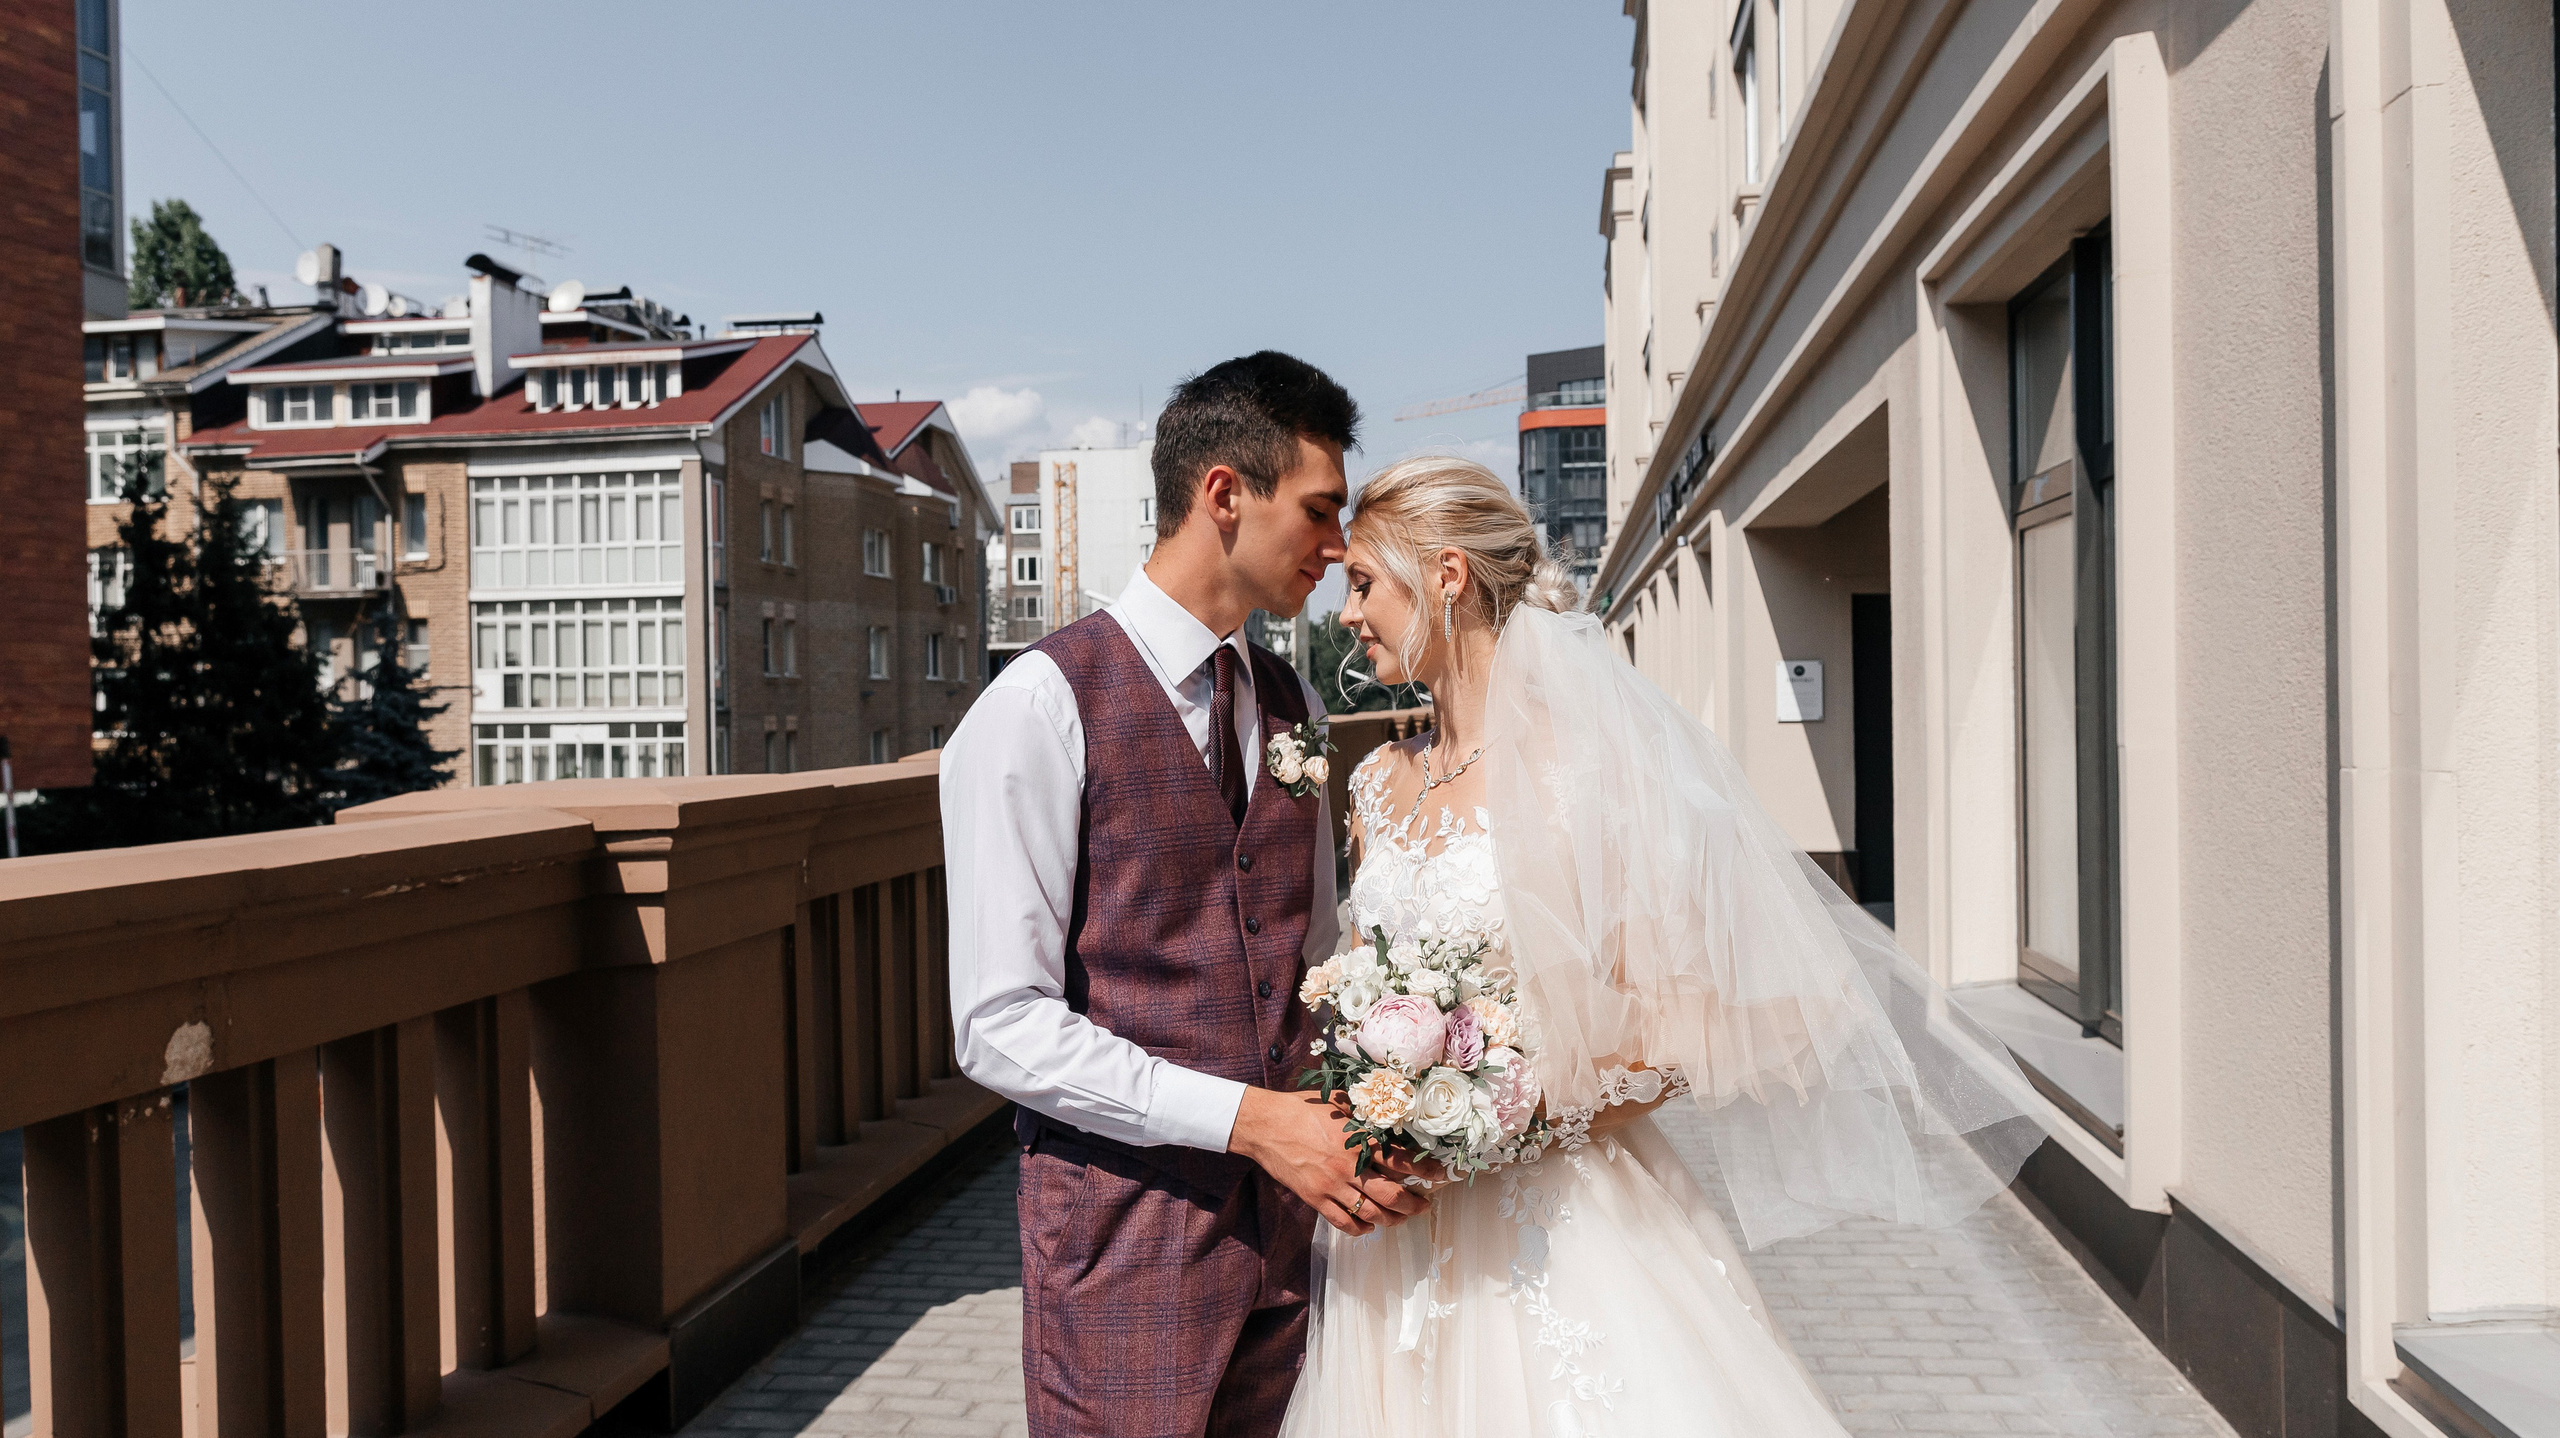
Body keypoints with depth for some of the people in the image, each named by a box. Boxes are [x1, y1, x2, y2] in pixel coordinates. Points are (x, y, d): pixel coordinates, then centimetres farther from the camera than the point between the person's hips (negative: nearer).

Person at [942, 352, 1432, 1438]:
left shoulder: (1293, 709, 10)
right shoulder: (1042, 706, -13)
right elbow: (1001, 1024, -16)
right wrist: (1247, 1117, -21)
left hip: (1282, 1215, 6)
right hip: (1125, 1217, -6)